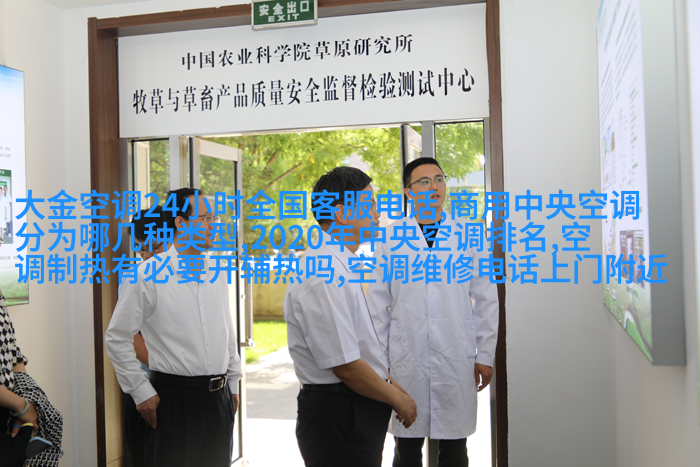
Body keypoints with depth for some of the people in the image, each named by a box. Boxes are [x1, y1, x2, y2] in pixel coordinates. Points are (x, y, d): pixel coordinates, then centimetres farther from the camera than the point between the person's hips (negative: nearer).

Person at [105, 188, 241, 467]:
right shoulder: (149, 275, -9)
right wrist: (141, 392, -6)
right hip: (174, 399, -5)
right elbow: (117, 338, -5)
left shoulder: (217, 274, 9)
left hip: (219, 395, 6)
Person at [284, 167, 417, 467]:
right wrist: (398, 399, -9)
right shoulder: (324, 274, -22)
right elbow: (345, 365, -23)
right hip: (338, 417, -10)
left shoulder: (341, 265, 11)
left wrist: (389, 384, 11)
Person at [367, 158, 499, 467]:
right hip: (406, 361, 0)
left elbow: (486, 299, 6)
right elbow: (378, 303, 5)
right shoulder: (391, 238, 3)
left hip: (456, 359, 1)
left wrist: (485, 356, 3)